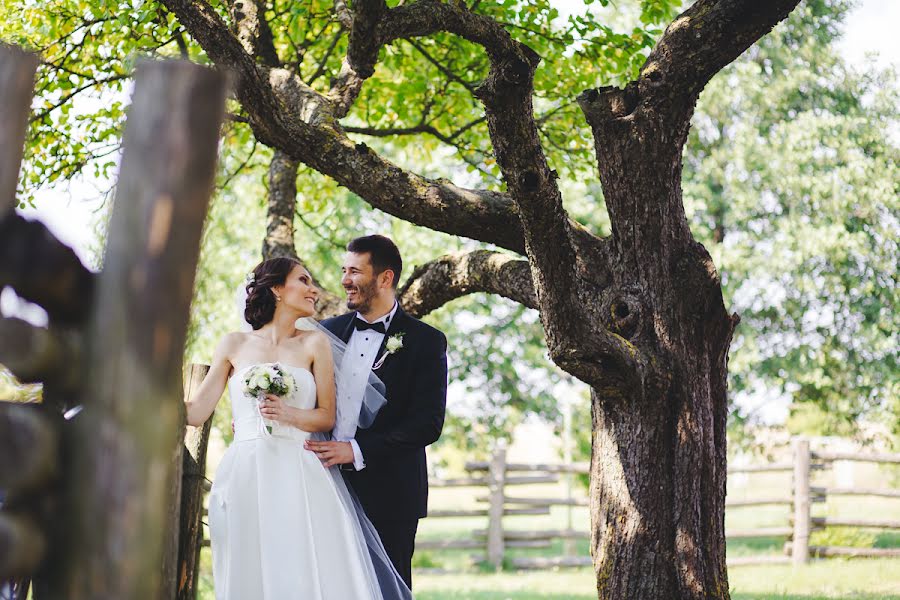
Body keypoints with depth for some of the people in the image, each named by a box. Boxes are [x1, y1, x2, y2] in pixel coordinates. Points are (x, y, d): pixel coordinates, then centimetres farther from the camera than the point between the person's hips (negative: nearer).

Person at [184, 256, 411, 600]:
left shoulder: (315, 344, 9)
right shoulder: (235, 345, 10)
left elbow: (327, 416, 6)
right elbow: (196, 412, 7)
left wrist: (289, 414, -12)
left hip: (302, 479, 0)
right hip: (247, 479, 0)